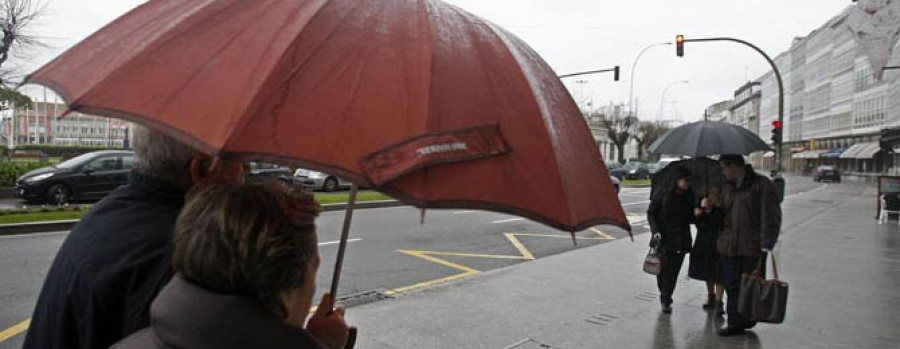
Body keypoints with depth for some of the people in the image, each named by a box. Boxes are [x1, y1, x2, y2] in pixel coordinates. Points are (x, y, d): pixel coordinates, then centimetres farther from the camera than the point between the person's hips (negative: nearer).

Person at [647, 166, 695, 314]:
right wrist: (655, 231, -12)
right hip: (662, 239, -2)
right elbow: (651, 213, -1)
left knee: (672, 271, -2)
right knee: (661, 269, 4)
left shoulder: (689, 197, 4)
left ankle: (665, 300, 7)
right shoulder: (662, 194, -5)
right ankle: (665, 298, 25)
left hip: (680, 240, 2)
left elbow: (691, 219, 11)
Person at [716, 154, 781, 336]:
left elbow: (771, 217, -11)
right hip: (730, 246, 6)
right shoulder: (729, 187, 15)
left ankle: (748, 319, 21)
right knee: (732, 285, 6)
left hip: (753, 248, -6)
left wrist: (766, 245, -14)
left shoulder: (762, 185, -7)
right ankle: (734, 322, 14)